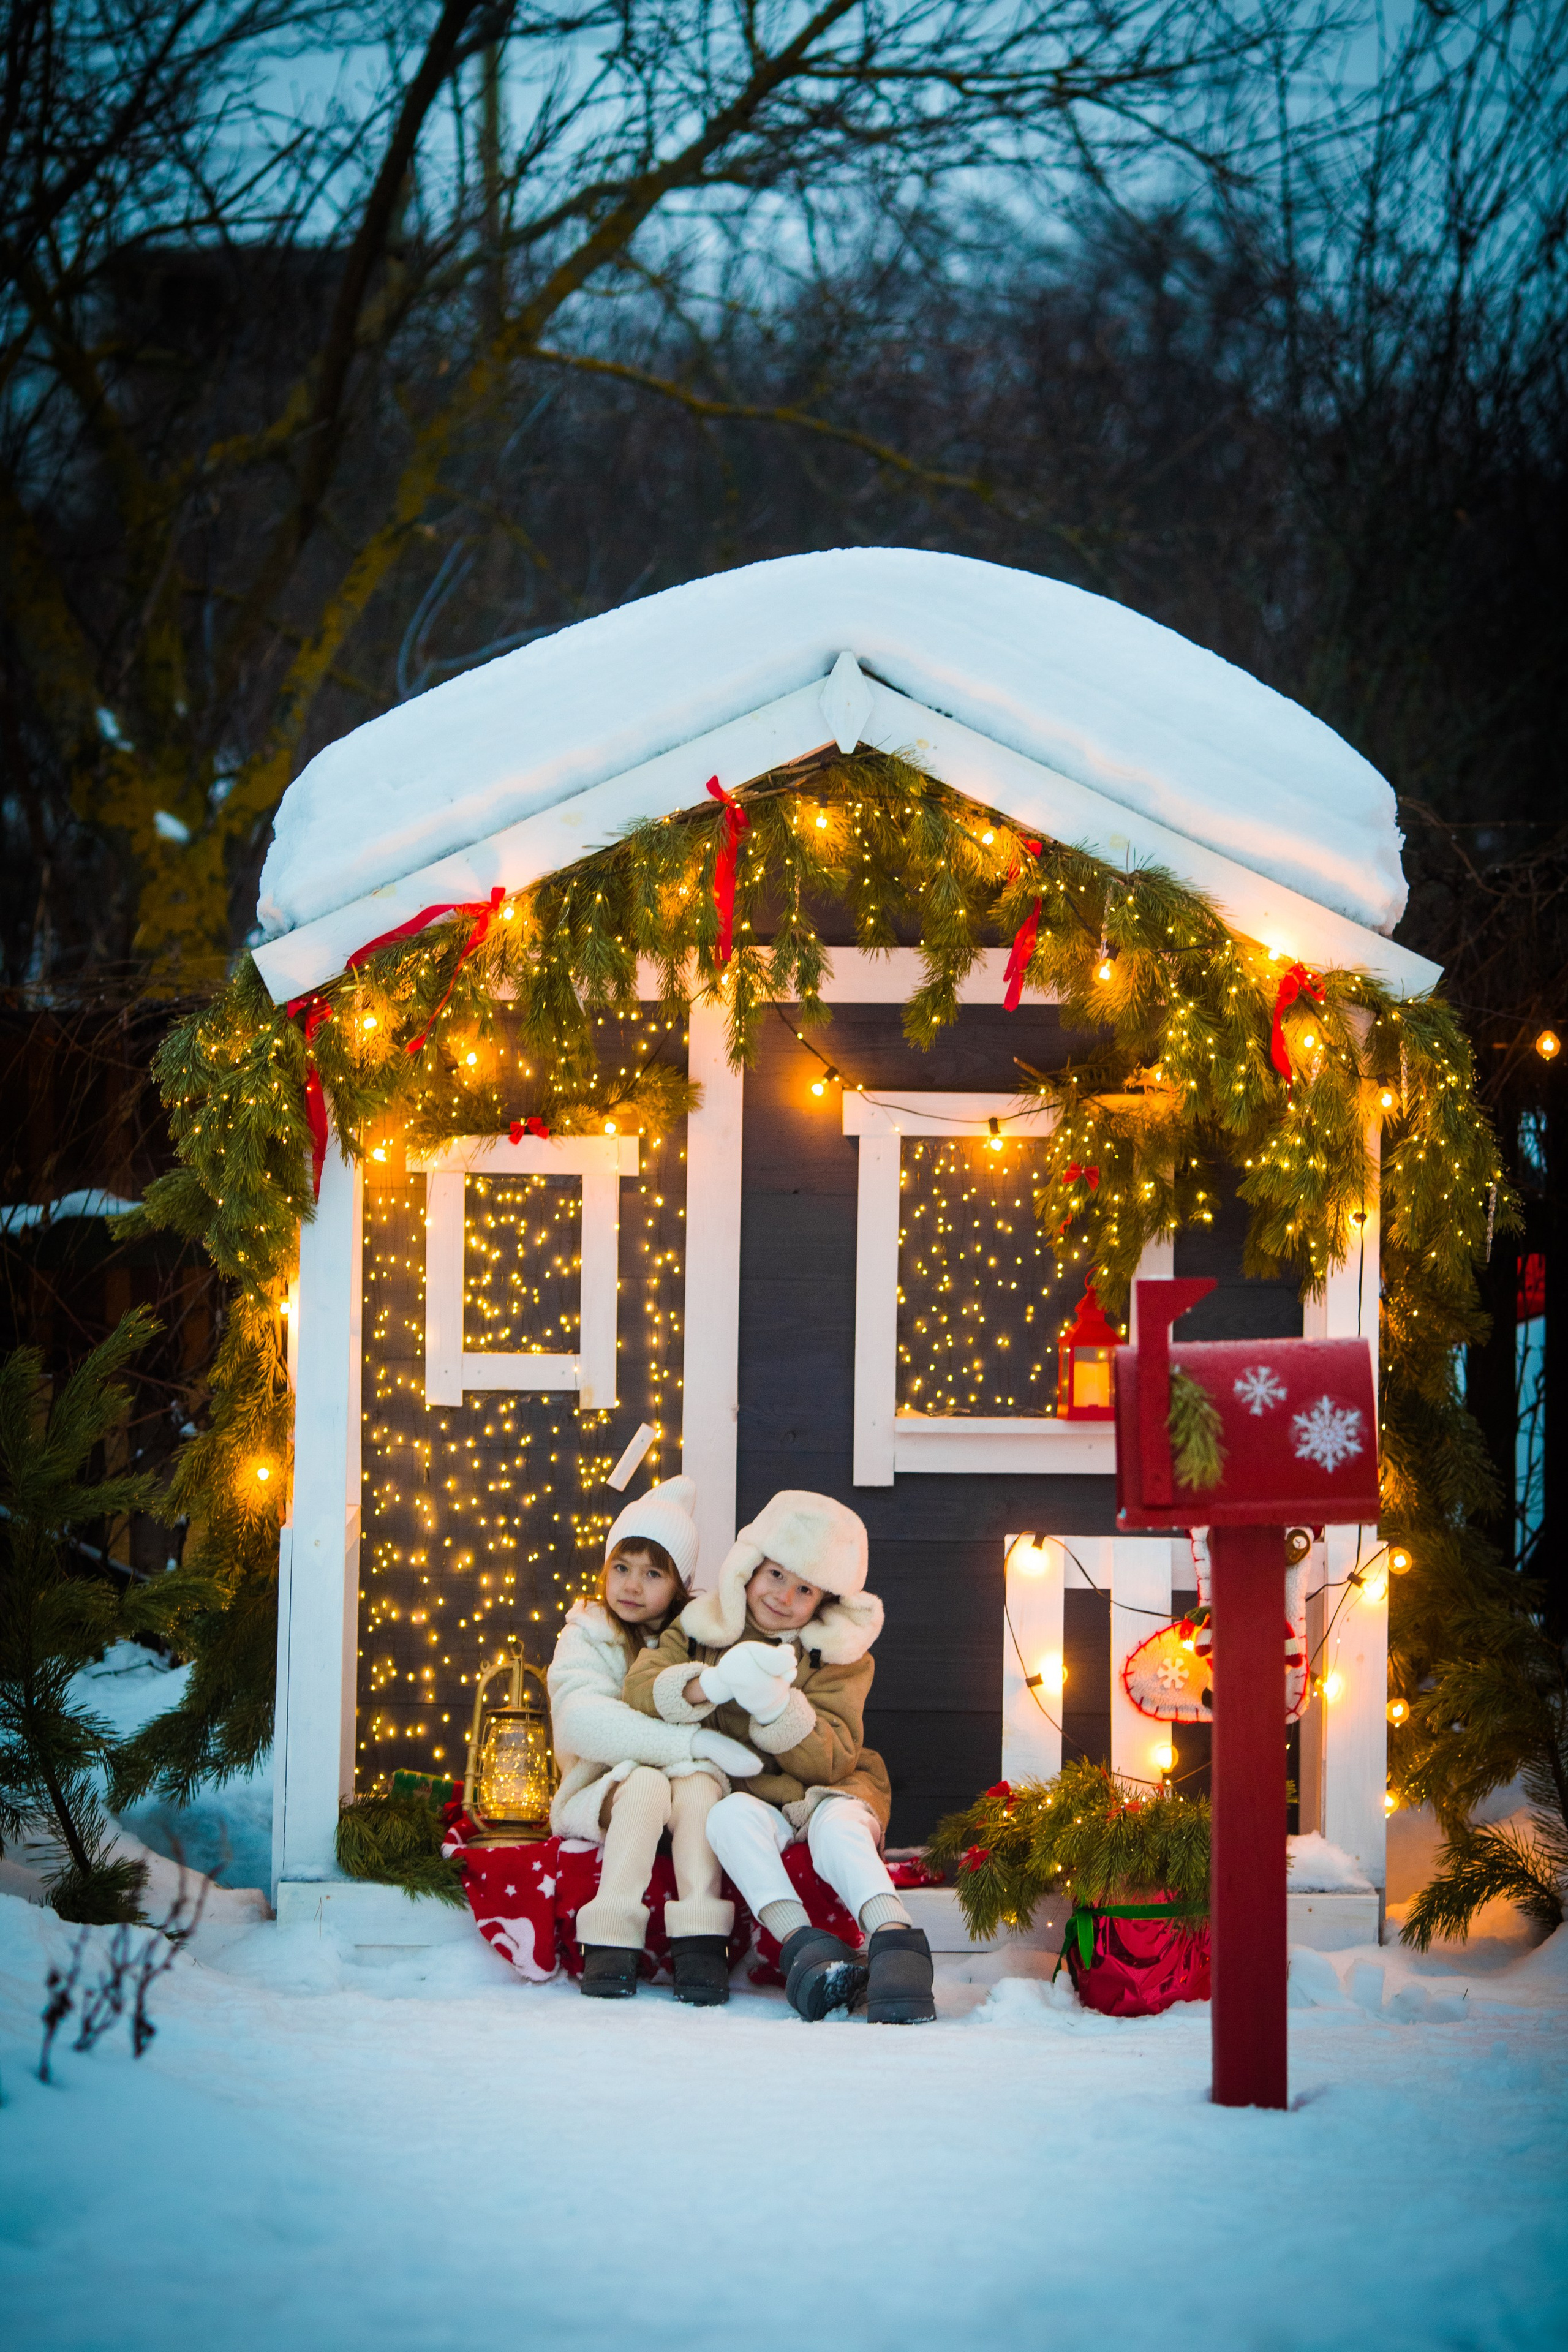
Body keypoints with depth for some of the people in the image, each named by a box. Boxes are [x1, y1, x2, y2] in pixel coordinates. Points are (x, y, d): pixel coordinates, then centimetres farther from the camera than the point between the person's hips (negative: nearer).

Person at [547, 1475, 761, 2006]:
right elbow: (584, 1723, -20)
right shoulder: (587, 1637, 0)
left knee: (699, 1781, -30)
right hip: (602, 1796, -2)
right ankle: (610, 1939, -35)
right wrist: (695, 1740, -27)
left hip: (689, 1796, 2)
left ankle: (700, 1940, -37)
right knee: (646, 1783, -33)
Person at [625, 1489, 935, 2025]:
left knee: (837, 1823, -35)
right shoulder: (703, 1627, 6)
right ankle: (798, 1939, -48)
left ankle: (895, 1936, -52)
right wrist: (711, 1685, -28)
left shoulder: (839, 1656, -1)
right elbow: (640, 1689, -9)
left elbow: (830, 1760, -11)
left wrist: (776, 1705, -29)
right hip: (748, 1793, 1)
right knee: (733, 1815, -34)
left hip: (823, 1791, -1)